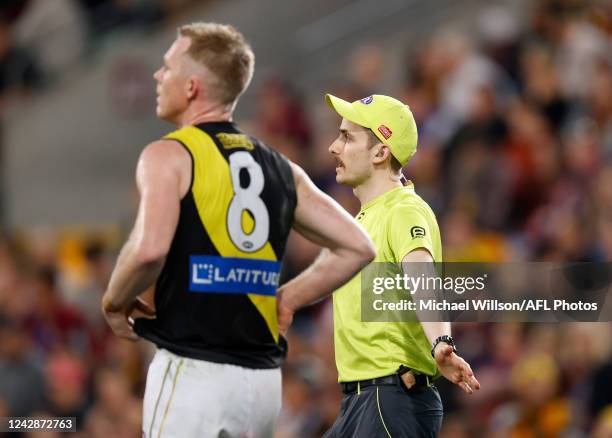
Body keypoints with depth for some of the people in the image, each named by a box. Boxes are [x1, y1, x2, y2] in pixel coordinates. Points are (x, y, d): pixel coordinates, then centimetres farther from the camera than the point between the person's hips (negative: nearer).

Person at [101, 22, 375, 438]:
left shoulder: (169, 156, -6)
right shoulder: (280, 168, 13)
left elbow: (150, 249, -23)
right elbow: (357, 247, 12)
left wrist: (115, 302, -4)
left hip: (193, 370, -6)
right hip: (263, 376, 6)